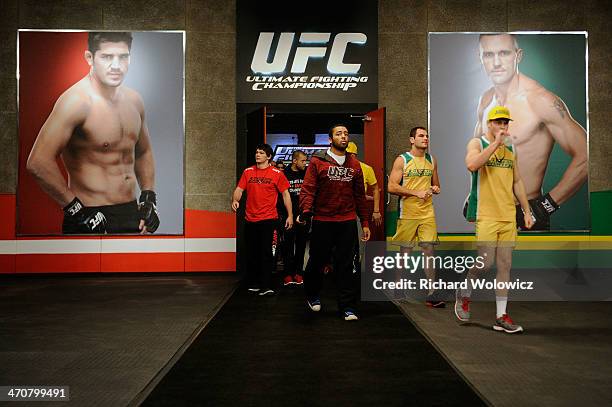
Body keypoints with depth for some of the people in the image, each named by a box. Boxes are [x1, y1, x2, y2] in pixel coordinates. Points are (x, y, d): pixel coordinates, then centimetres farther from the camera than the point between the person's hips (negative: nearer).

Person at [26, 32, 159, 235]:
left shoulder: (134, 100, 6)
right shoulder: (77, 101, -16)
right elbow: (38, 162, -23)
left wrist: (149, 196, 9)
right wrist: (76, 209, -18)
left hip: (132, 213, 6)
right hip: (90, 220, -6)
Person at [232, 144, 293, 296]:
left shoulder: (277, 173, -1)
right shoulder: (248, 172, 9)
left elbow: (285, 194, 1)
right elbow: (239, 189, 7)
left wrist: (290, 215, -3)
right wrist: (235, 200, -15)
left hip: (268, 219, -4)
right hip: (250, 219, 4)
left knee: (265, 252, -7)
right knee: (251, 253, 12)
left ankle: (266, 286, -4)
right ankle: (252, 284, 25)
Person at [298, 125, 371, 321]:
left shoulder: (354, 164, 12)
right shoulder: (317, 161, 0)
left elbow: (359, 195, 15)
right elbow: (308, 189, -7)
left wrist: (365, 222, 12)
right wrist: (306, 211, -23)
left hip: (348, 222, 2)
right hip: (322, 221, -2)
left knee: (345, 265, 3)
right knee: (318, 260, 10)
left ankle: (348, 306, 11)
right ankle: (312, 294, 36)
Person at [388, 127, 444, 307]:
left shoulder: (431, 160, 13)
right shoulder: (402, 160, -3)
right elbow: (391, 187, -12)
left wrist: (435, 189, 1)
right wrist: (416, 192, -17)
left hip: (427, 213, 4)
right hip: (407, 213, -3)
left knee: (428, 250, -3)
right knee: (405, 252, 6)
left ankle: (431, 294, -2)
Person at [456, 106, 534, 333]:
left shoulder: (511, 150, 16)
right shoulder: (477, 143, 0)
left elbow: (517, 182, 19)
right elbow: (471, 165, -22)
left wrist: (527, 211, 14)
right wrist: (496, 143, -18)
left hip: (508, 216, 5)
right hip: (485, 215, -5)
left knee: (505, 266, 4)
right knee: (486, 262, -11)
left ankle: (501, 317, 11)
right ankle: (464, 294, 18)